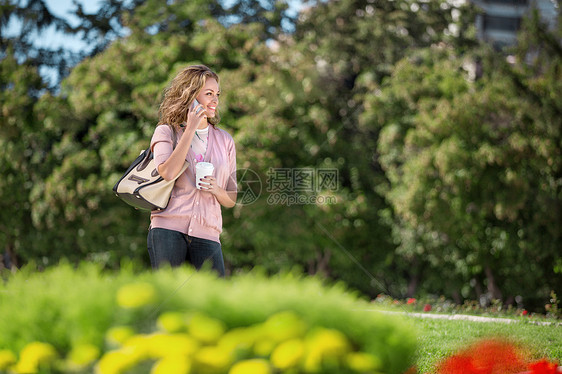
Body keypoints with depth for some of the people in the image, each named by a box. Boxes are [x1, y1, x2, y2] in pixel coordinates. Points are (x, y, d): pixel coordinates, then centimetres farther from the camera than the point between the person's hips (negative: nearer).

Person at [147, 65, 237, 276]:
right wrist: (190, 130, -6)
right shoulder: (166, 132, 8)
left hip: (206, 234, 3)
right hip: (168, 229, -3)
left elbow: (231, 200, 19)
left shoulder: (224, 141, 17)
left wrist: (216, 190, -4)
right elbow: (167, 173, -13)